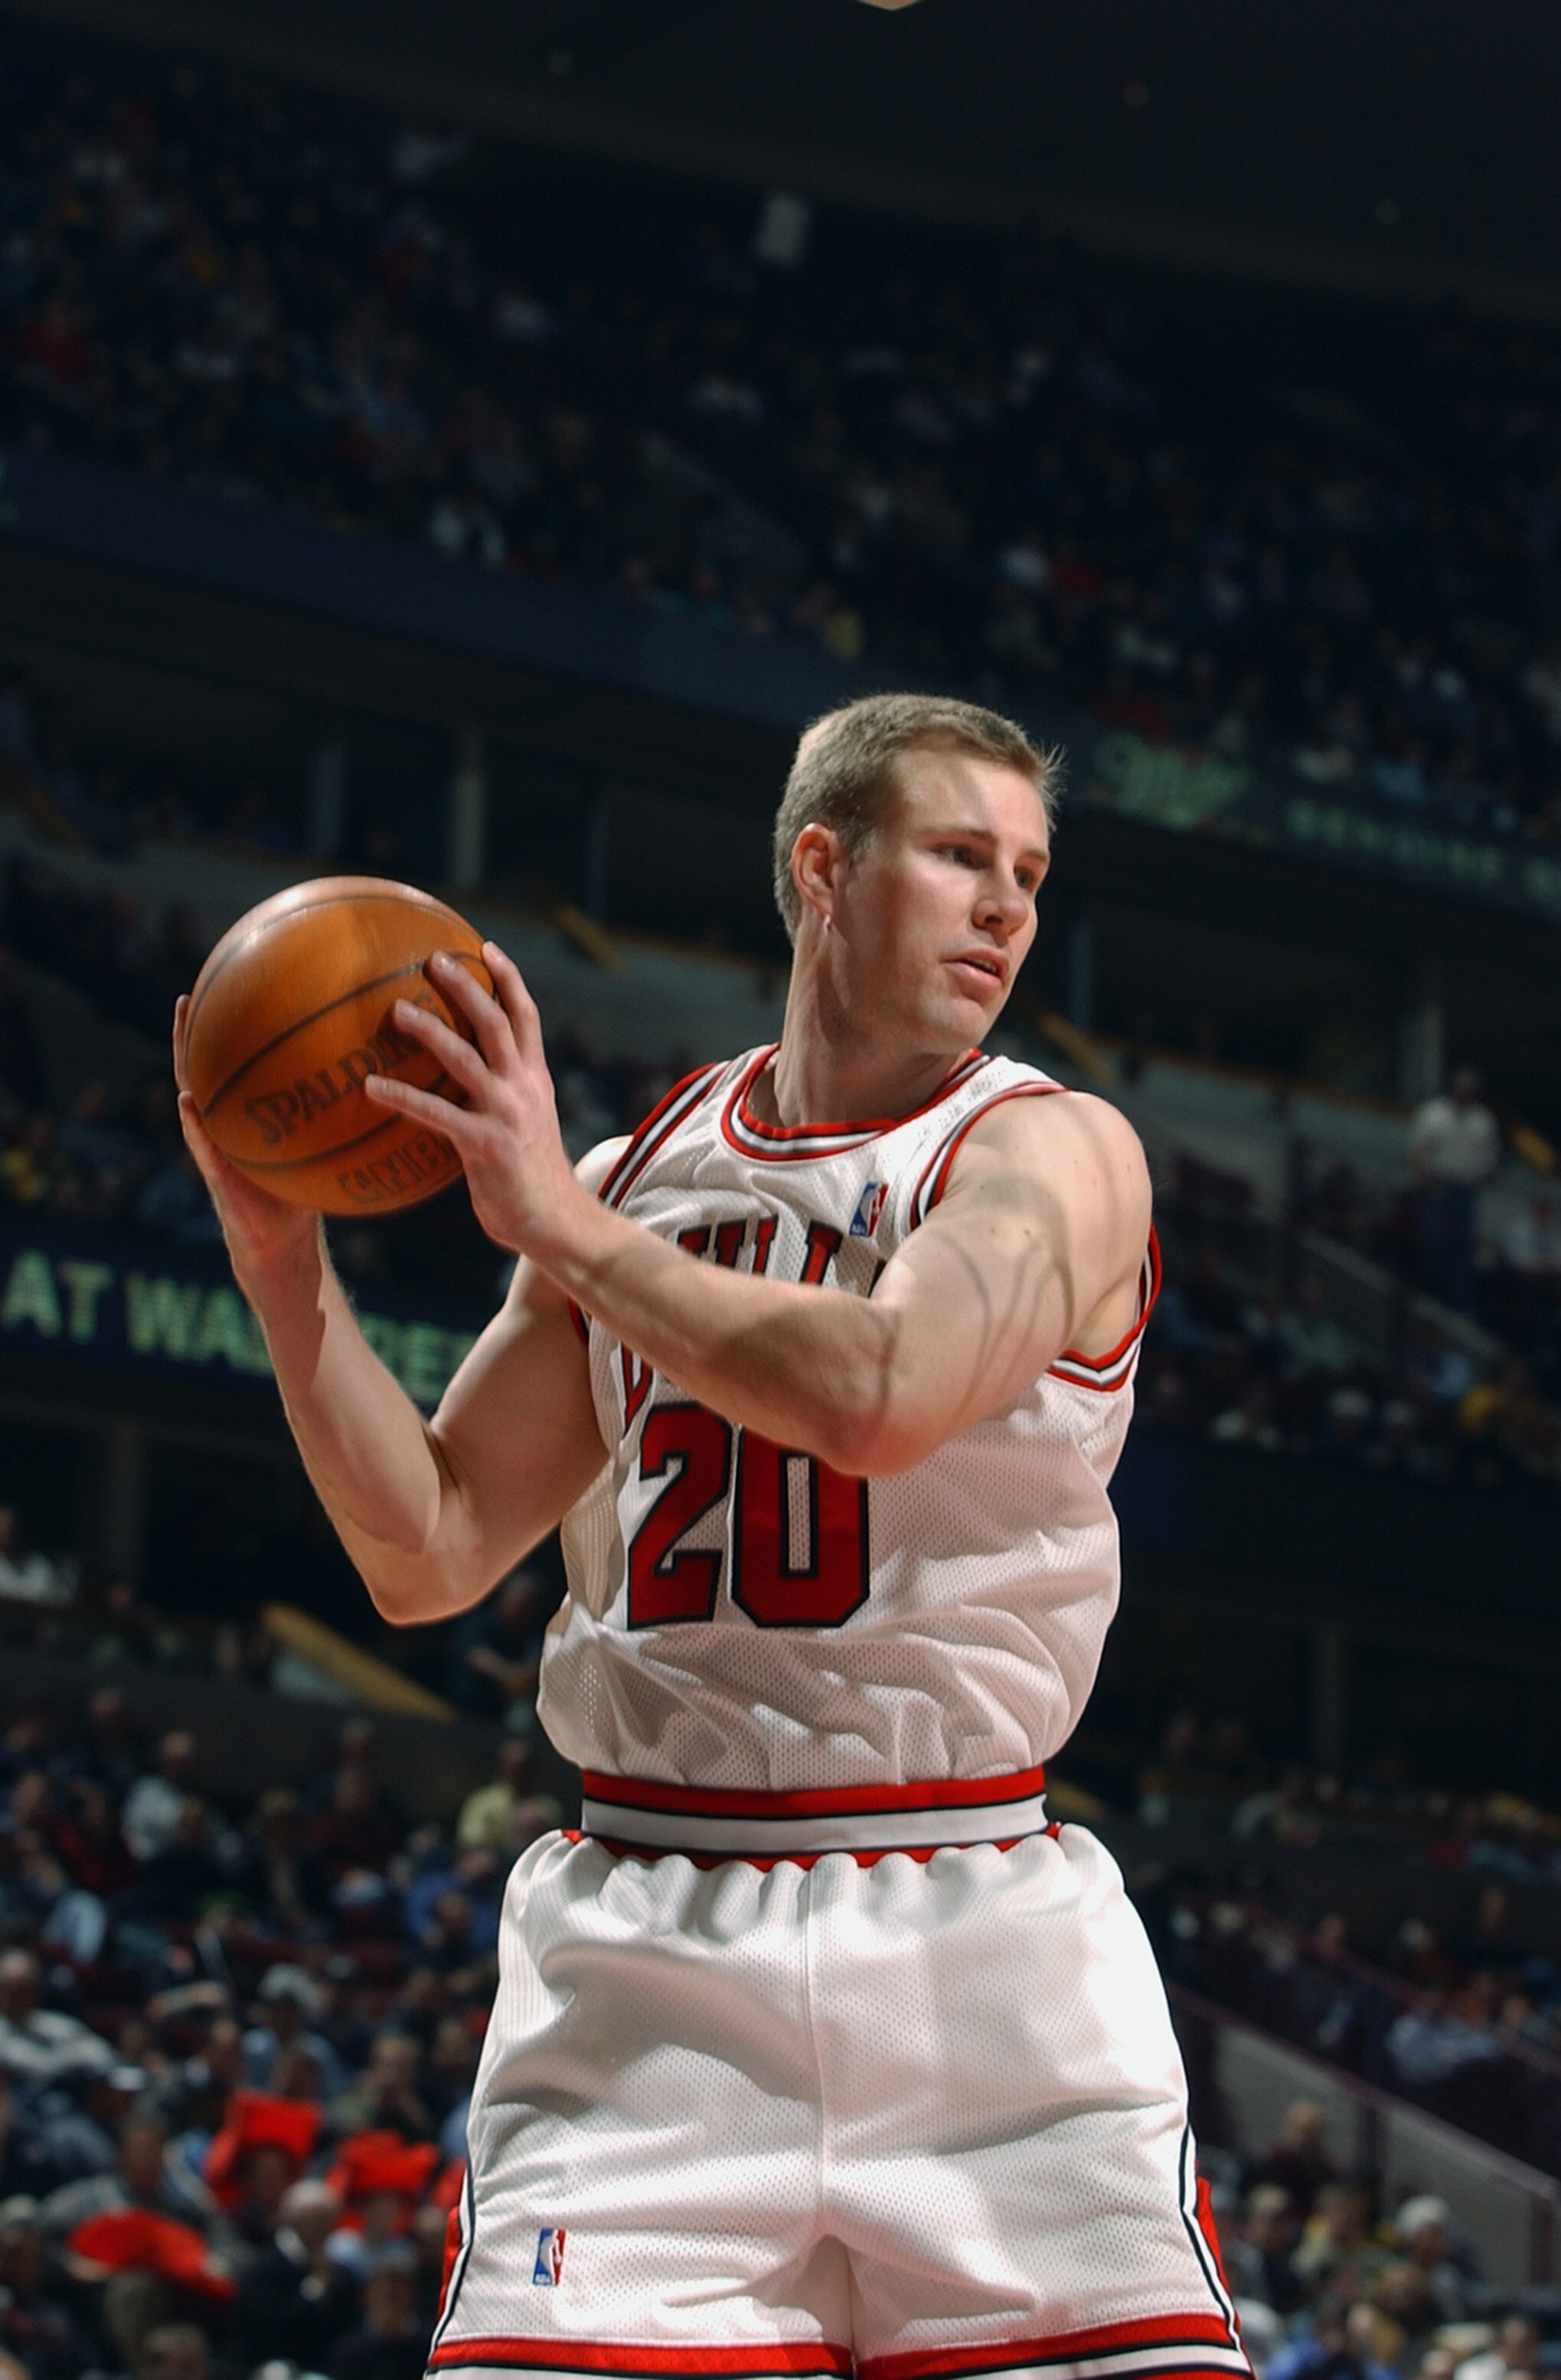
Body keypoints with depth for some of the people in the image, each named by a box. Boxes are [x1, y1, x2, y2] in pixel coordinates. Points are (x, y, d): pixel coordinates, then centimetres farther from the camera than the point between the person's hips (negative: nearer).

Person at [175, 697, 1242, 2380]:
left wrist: (556, 1225, -14)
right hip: (644, 1943, 2)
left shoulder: (1051, 1153, -1)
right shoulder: (630, 1180, 12)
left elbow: (876, 1394, -21)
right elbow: (428, 1558, 12)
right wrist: (280, 1257, 1)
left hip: (973, 1947, -2)